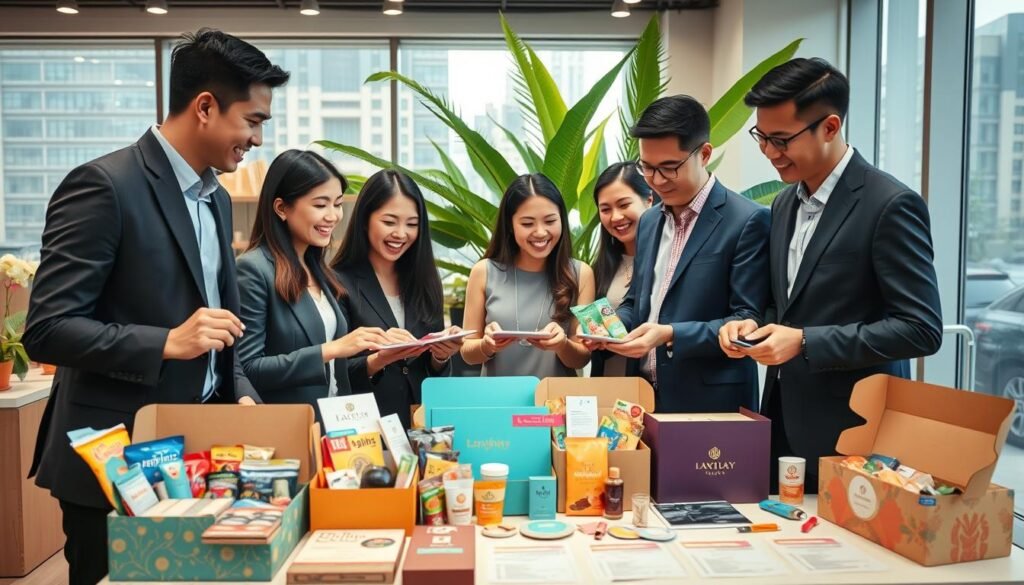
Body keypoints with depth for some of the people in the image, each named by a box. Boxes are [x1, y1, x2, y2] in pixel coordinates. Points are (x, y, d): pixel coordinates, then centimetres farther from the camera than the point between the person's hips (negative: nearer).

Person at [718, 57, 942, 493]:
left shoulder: (890, 206, -14)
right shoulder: (786, 204, 10)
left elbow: (921, 329, -17)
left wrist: (805, 342, -21)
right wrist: (757, 326, -2)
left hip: (851, 432, -7)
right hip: (786, 423, 7)